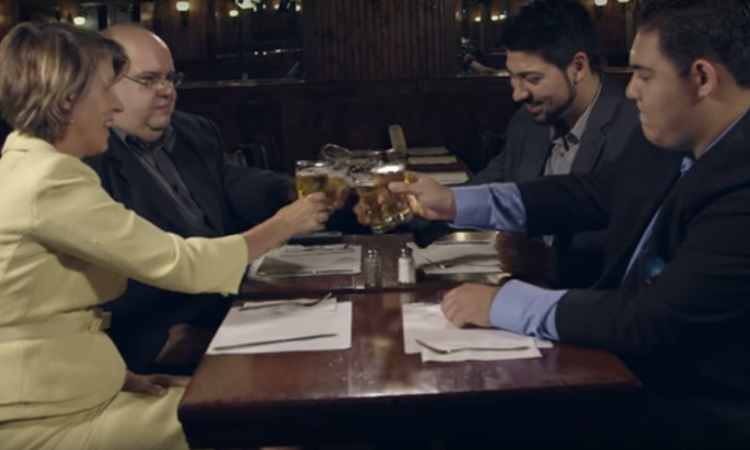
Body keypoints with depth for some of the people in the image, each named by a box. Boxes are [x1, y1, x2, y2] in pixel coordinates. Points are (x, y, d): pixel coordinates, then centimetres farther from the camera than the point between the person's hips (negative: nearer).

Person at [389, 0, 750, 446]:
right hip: (624, 368, 7)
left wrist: (505, 303, -21)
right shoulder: (661, 141, -1)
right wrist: (454, 202, 6)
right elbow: (590, 194, 12)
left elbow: (654, 323, -29)